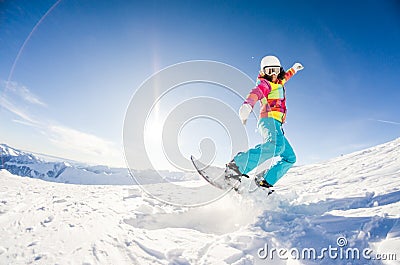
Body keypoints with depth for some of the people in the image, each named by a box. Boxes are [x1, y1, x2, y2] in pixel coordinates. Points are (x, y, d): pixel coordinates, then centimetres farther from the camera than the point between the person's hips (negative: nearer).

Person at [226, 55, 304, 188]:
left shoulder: (278, 83, 28)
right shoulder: (264, 83, 2)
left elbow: (284, 77, 54)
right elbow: (256, 92, -22)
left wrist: (294, 69, 70)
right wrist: (247, 104, -43)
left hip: (276, 126, 9)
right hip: (269, 119, -9)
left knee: (290, 158, 8)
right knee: (276, 145, -39)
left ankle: (264, 182, -5)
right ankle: (235, 167, -46)